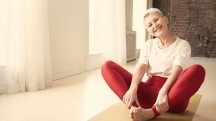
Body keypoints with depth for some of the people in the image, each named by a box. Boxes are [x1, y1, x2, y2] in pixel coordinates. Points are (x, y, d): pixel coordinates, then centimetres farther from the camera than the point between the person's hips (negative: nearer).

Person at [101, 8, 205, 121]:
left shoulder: (182, 45, 5)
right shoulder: (148, 45, 15)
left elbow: (176, 70, -13)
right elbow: (141, 67, -2)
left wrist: (163, 92, -33)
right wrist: (133, 89, -23)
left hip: (173, 95, -2)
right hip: (149, 91, 3)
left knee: (198, 70, -33)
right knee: (108, 66, -11)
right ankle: (134, 107, -34)